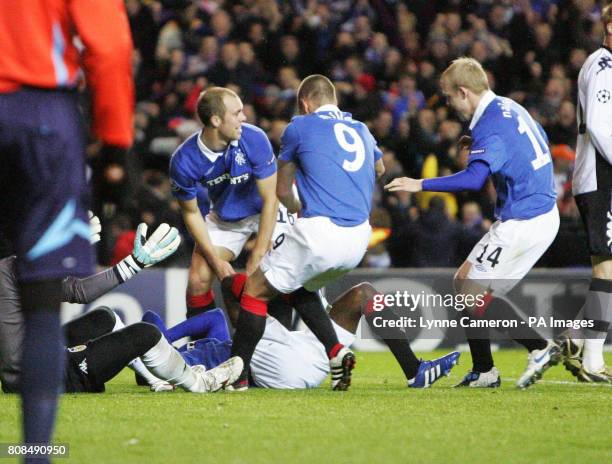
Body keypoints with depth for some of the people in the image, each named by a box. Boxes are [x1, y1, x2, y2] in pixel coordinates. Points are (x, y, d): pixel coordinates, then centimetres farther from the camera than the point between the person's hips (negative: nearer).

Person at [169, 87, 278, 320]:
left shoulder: (254, 139, -28)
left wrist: (256, 259, -22)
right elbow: (191, 212, -8)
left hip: (264, 212, -1)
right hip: (224, 219, 1)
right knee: (198, 280, -11)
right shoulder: (183, 161, -24)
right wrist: (215, 261, -13)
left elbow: (270, 200, -21)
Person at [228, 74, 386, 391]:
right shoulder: (361, 130, 19)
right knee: (298, 287, 28)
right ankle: (336, 352, 9)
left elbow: (282, 190, 14)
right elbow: (379, 169, 41)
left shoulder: (300, 127, 4)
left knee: (257, 290, 10)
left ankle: (236, 375, 5)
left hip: (318, 232, -6)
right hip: (358, 240, 6)